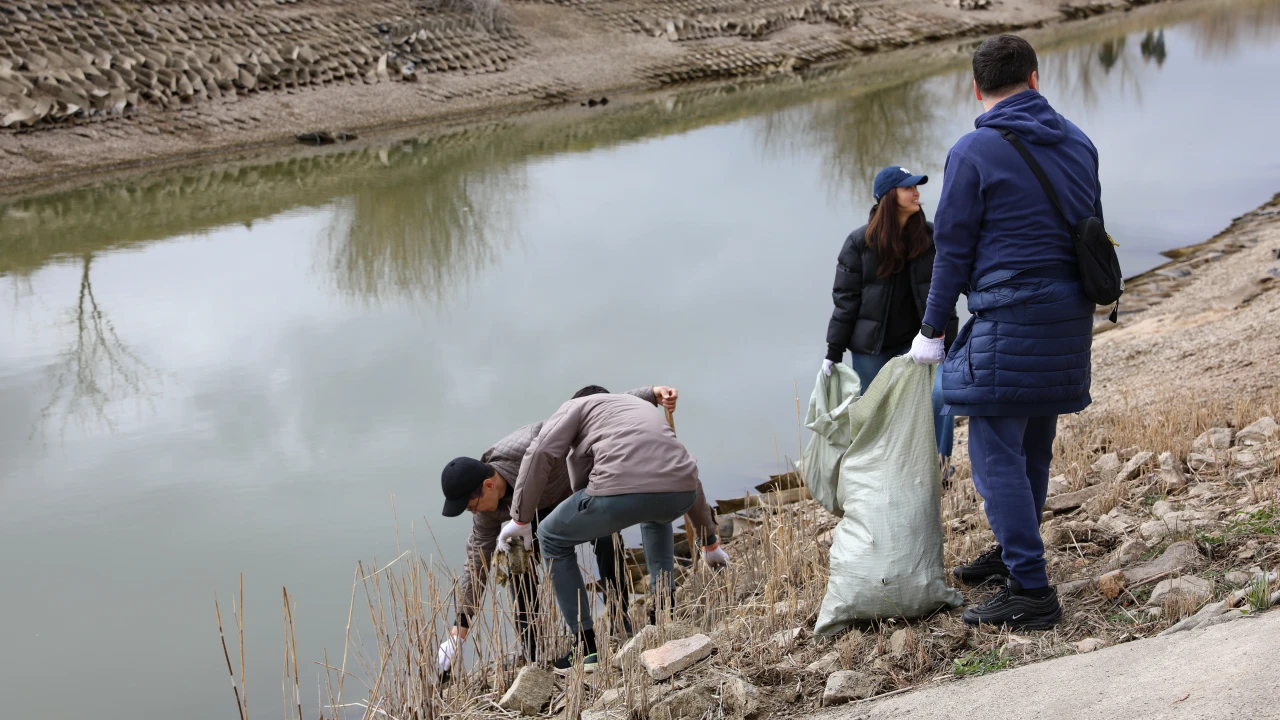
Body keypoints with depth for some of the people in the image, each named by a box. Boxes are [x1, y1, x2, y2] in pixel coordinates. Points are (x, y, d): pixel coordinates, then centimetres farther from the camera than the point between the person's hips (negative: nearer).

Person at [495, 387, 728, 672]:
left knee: (552, 538, 22)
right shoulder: (645, 409, 42)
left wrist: (520, 518, 11)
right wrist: (710, 543, 58)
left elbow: (541, 454, 6)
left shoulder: (577, 406, 27)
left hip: (620, 491, -6)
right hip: (679, 493, 6)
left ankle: (588, 647, 17)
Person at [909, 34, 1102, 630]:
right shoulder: (1077, 142, 11)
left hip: (1008, 320, -8)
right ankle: (1015, 553, 33)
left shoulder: (974, 152, -8)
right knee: (1033, 444, 19)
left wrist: (932, 329, 2)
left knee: (996, 453, -5)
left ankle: (1031, 592, -8)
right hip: (1069, 315, 8)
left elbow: (953, 248, -7)